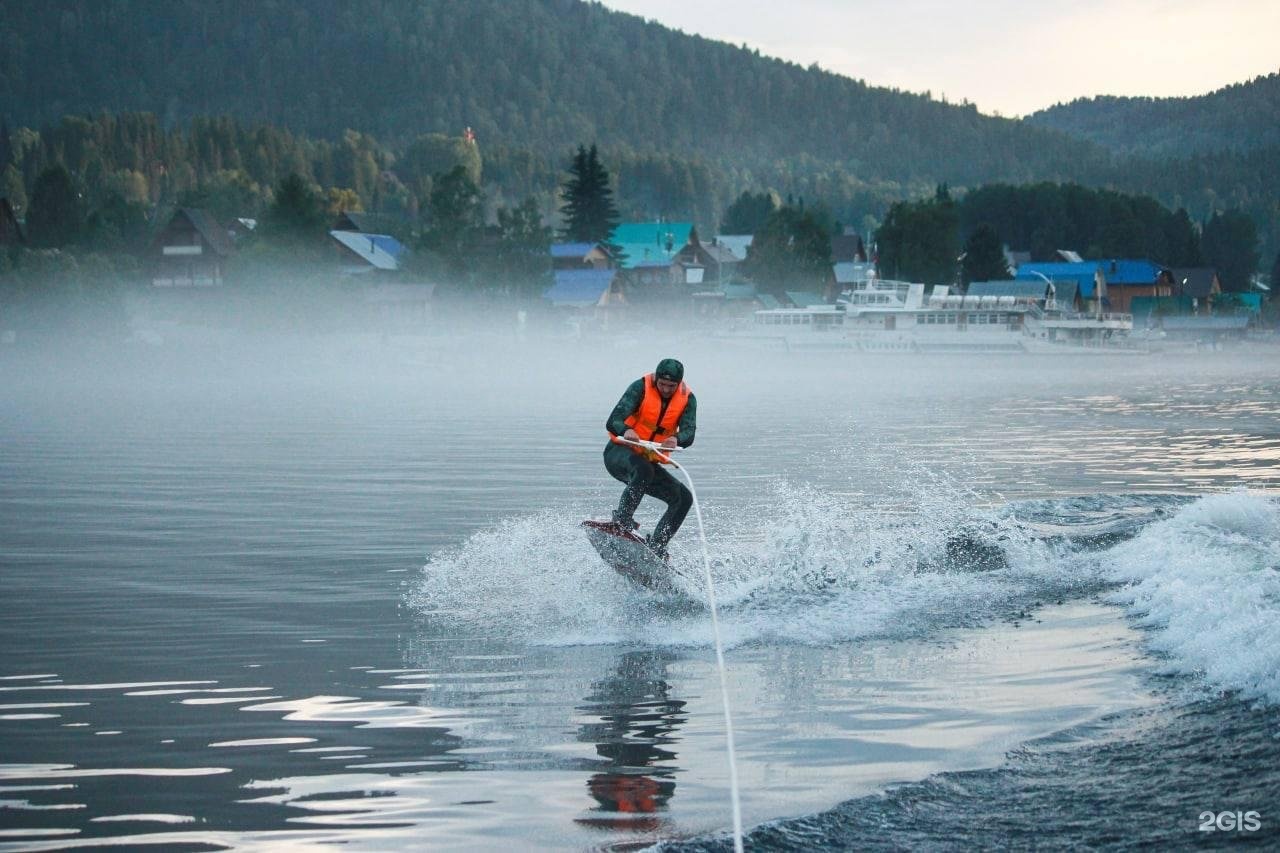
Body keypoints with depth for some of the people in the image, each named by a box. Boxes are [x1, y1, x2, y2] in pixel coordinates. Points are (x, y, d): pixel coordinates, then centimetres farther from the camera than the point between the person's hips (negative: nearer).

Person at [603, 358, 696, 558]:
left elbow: (688, 433, -19)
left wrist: (677, 440, -44)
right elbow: (612, 422, -24)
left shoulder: (687, 399, -3)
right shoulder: (641, 387, -14)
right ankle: (622, 520, -34)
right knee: (642, 469, -37)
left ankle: (655, 547, -7)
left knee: (683, 498, -9)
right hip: (619, 453, -5)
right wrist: (625, 431, -48)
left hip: (649, 462, 5)